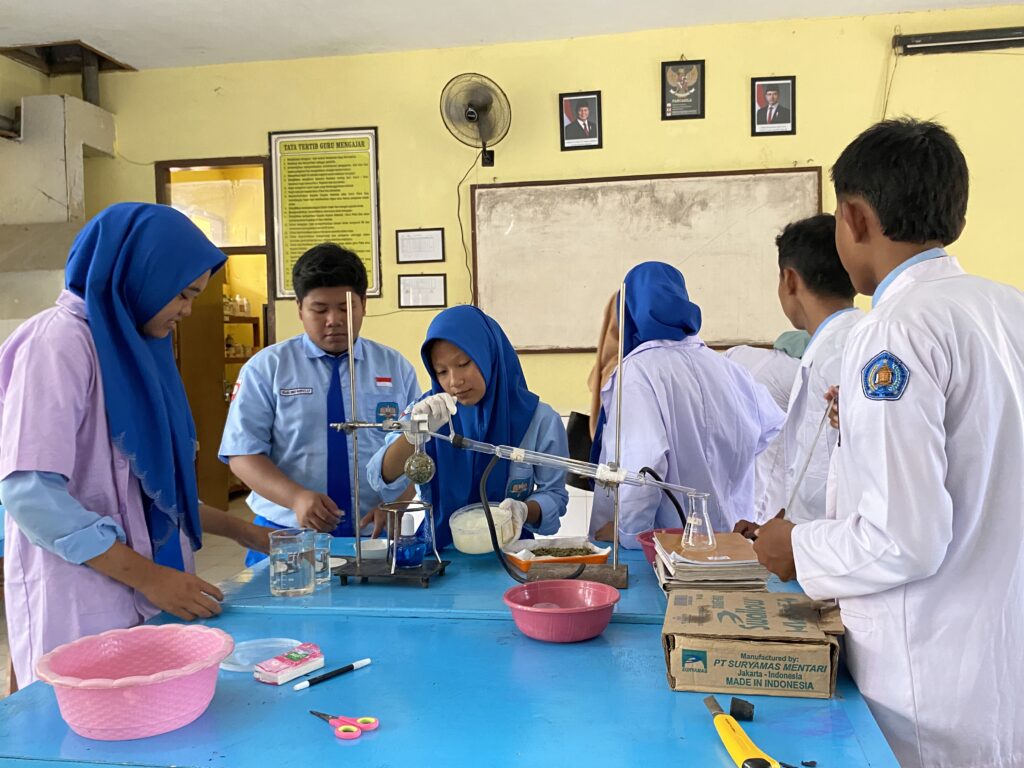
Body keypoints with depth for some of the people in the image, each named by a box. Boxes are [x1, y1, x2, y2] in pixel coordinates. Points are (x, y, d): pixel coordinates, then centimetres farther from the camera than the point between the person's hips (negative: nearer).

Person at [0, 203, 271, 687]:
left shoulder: (133, 348, 13)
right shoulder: (60, 341, -13)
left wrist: (235, 529, 16)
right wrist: (148, 576, -19)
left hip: (144, 604, 8)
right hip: (81, 612, -8)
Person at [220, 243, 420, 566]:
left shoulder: (396, 368, 7)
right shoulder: (266, 367, 3)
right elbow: (243, 454, -2)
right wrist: (297, 498, -18)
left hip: (377, 536, 1)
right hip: (287, 535, 0)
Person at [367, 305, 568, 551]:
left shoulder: (539, 420, -5)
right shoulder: (429, 412, 0)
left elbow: (554, 494, 2)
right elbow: (384, 482, -9)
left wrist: (525, 510, -19)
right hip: (440, 551, 0)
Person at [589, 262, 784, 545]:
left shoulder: (639, 369, -14)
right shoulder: (726, 367, 5)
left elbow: (643, 459, -25)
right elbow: (772, 423, 21)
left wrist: (627, 530, -14)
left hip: (668, 542, -6)